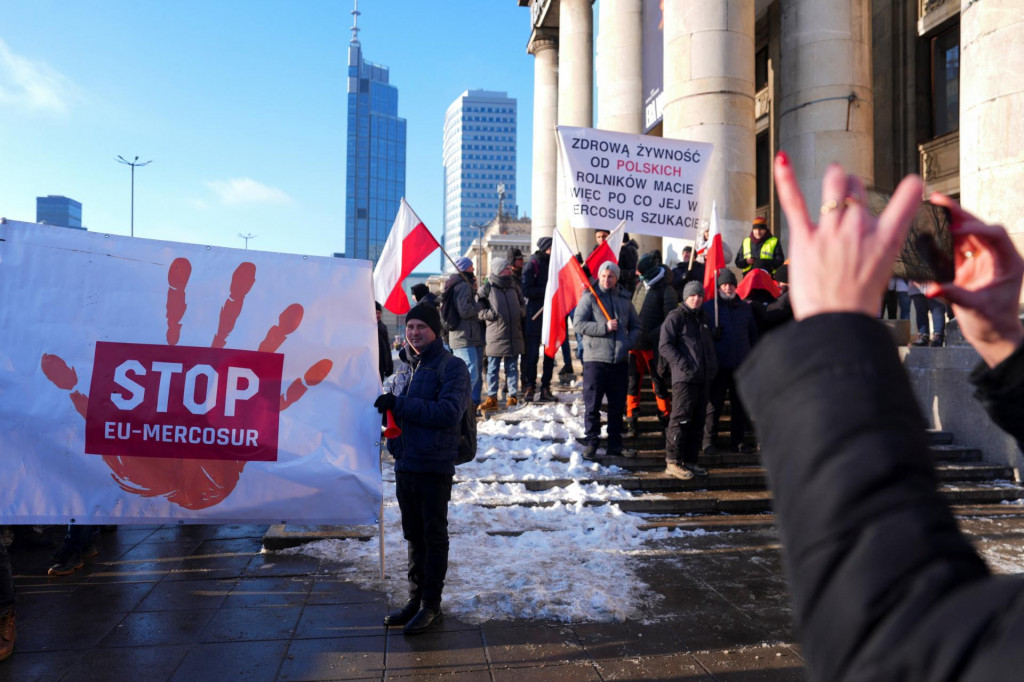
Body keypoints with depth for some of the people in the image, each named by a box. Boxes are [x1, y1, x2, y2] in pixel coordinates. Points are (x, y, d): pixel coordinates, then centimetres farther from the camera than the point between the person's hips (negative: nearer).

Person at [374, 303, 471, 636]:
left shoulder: (452, 367, -9)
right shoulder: (405, 367, 13)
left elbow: (449, 412, -21)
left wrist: (400, 405, -22)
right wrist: (385, 409, 1)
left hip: (435, 467, -7)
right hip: (405, 464, 7)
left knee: (434, 536, 5)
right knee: (414, 535, 16)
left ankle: (431, 605, 16)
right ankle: (415, 599, 29)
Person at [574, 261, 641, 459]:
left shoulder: (624, 299, 11)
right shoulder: (590, 297, -2)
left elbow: (636, 326, 15)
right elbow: (578, 323, -11)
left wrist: (628, 342, -4)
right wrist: (604, 327, -18)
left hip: (619, 360, 5)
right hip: (595, 359, -4)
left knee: (618, 406, 11)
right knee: (592, 405, 0)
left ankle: (615, 444, 22)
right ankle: (591, 443, 10)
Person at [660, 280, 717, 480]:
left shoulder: (703, 318, 21)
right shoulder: (676, 317, -3)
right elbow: (665, 345, -11)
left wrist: (713, 365, 16)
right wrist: (683, 365, -18)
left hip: (704, 378, 8)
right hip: (684, 378, -8)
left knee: (697, 421, 10)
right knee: (681, 418, -9)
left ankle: (690, 460, 18)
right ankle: (673, 461, -4)